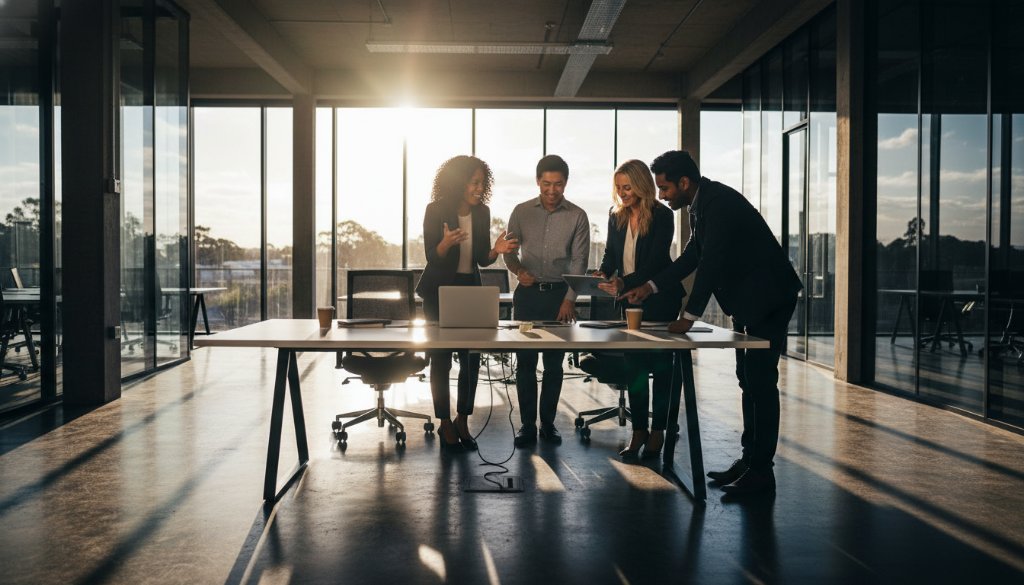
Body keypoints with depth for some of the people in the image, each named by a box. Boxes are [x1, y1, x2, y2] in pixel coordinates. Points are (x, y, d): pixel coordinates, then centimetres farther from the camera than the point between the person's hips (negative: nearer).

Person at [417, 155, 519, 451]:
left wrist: (496, 250, -16)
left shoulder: (482, 212, 2)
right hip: (440, 290, -4)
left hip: (471, 288, 4)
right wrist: (447, 243, -31)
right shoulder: (436, 210, -11)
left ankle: (463, 421, 15)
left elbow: (482, 259, 5)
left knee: (472, 358, 1)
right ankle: (445, 424, 12)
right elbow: (432, 257, -10)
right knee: (441, 359, 1)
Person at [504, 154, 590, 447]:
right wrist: (519, 270, -12)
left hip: (559, 294, -1)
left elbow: (579, 261, -3)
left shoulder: (577, 216, 0)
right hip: (527, 293, 1)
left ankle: (548, 423, 16)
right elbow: (510, 251, 9)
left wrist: (569, 299, -12)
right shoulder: (521, 212, 4)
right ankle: (527, 425, 9)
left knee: (554, 363, 5)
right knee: (525, 362, 1)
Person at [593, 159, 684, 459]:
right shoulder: (616, 215, 3)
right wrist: (603, 273, -12)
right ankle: (638, 431, 11)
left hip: (660, 297, -5)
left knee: (660, 363, 3)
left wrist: (624, 283, -33)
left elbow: (654, 263, -20)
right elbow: (611, 253, 9)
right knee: (634, 364, 5)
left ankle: (658, 431, 11)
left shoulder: (662, 216, -14)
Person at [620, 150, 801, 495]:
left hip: (767, 298, -10)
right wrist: (651, 287, 9)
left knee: (760, 381, -7)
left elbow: (713, 261, -25)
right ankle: (749, 459, 21)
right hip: (747, 299, 10)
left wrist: (690, 316, -21)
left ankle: (761, 470, -1)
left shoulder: (719, 202, -21)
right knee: (748, 380, 12)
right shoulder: (702, 204, 9)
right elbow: (692, 256, 15)